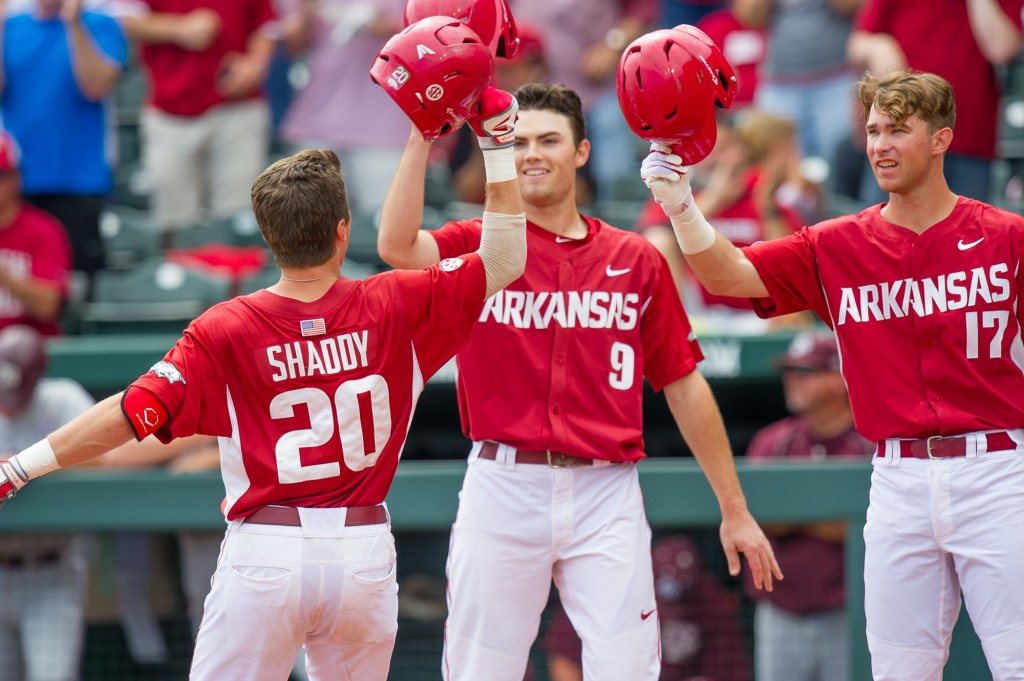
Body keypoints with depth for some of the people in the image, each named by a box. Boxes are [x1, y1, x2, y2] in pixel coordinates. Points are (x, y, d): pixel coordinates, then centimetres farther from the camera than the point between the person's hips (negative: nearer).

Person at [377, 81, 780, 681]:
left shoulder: (637, 260, 10)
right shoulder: (479, 246, 7)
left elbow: (685, 387, 13)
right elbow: (397, 245, -15)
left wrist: (735, 510, 11)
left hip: (606, 496, 0)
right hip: (503, 489, 0)